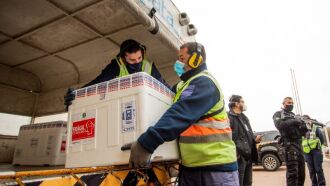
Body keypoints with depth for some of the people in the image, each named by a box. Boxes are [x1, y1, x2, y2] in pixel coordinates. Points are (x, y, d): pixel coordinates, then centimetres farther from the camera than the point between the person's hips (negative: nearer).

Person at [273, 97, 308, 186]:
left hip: (298, 144, 7)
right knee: (292, 172, -10)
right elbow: (279, 125, -17)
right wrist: (293, 121, -18)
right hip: (289, 144, -7)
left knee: (301, 172, 10)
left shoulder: (294, 115, 23)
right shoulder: (278, 114, 5)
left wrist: (305, 127, -5)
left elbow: (301, 132, 16)